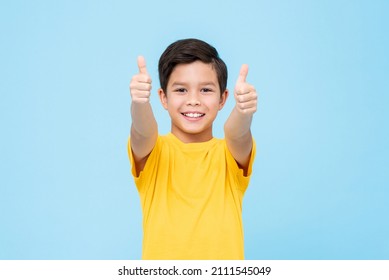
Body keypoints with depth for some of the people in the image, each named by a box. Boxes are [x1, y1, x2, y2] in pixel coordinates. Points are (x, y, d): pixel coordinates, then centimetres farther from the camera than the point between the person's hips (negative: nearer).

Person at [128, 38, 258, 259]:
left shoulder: (230, 153, -2)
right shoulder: (153, 152, -3)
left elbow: (238, 133, -23)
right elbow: (142, 132, -24)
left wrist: (243, 111, -43)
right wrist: (140, 102, -43)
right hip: (161, 262, -1)